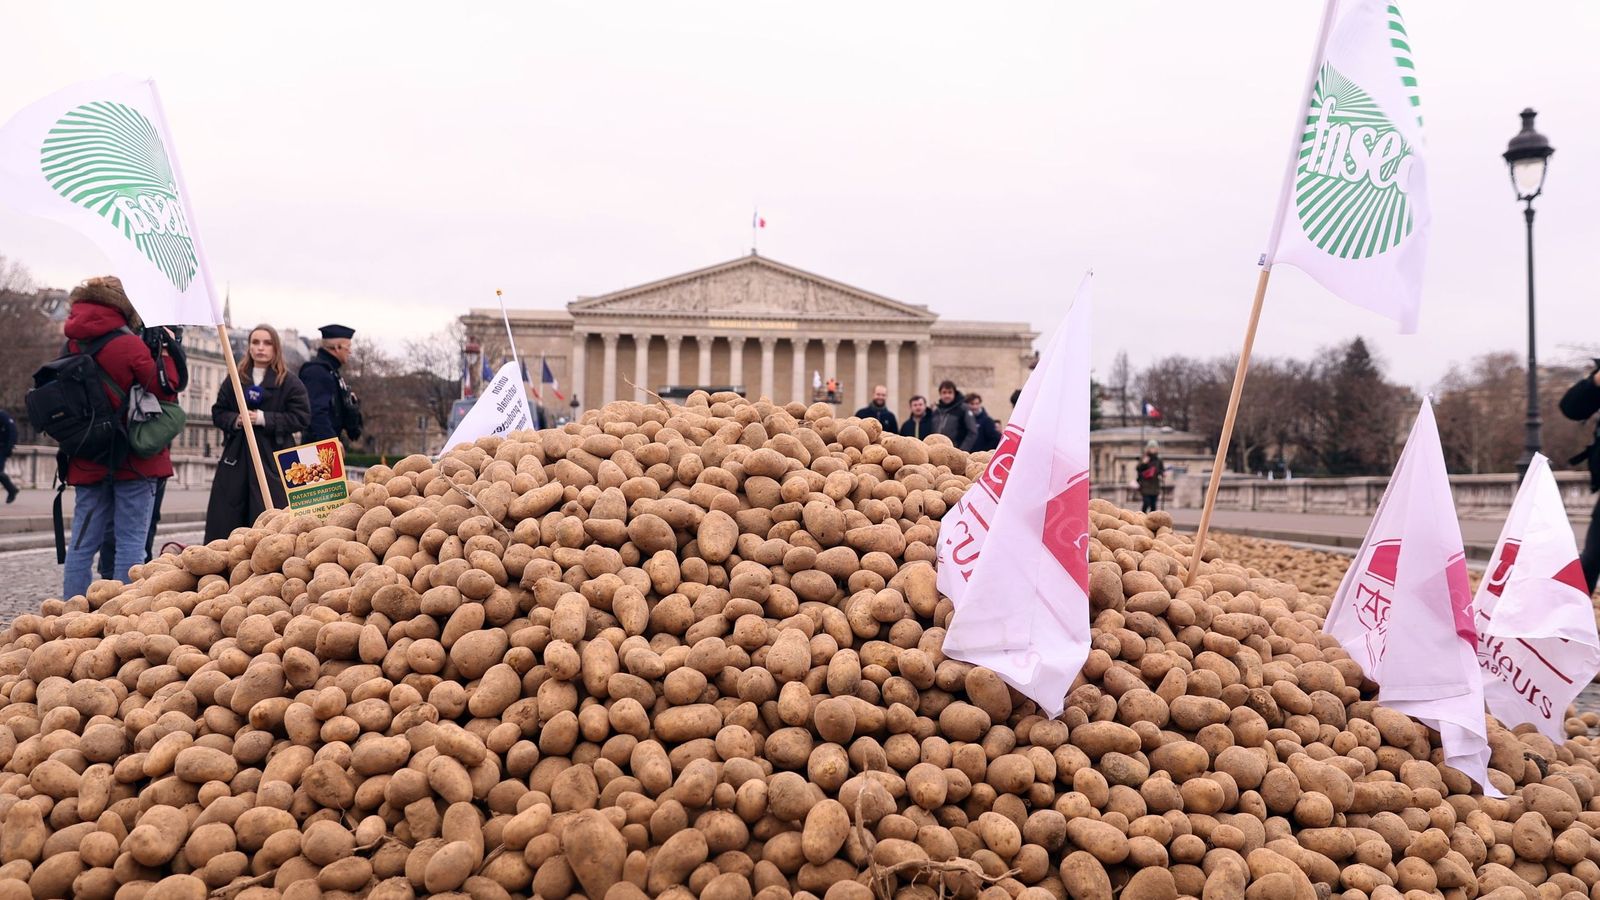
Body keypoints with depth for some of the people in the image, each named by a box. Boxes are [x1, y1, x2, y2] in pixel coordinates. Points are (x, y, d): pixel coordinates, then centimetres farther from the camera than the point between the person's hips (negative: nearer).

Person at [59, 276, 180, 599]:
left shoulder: (72, 345, 5)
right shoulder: (129, 346, -13)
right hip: (133, 459, -5)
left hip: (87, 461, 5)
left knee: (82, 542, 10)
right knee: (131, 542, -1)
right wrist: (166, 351, 0)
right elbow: (166, 391, -10)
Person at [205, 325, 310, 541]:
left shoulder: (289, 382, 1)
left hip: (273, 457, -4)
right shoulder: (235, 379, 13)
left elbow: (301, 418, -6)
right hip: (236, 456, 4)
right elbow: (218, 412, 14)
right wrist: (235, 420, -8)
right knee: (225, 520, 3)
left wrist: (263, 418, -14)